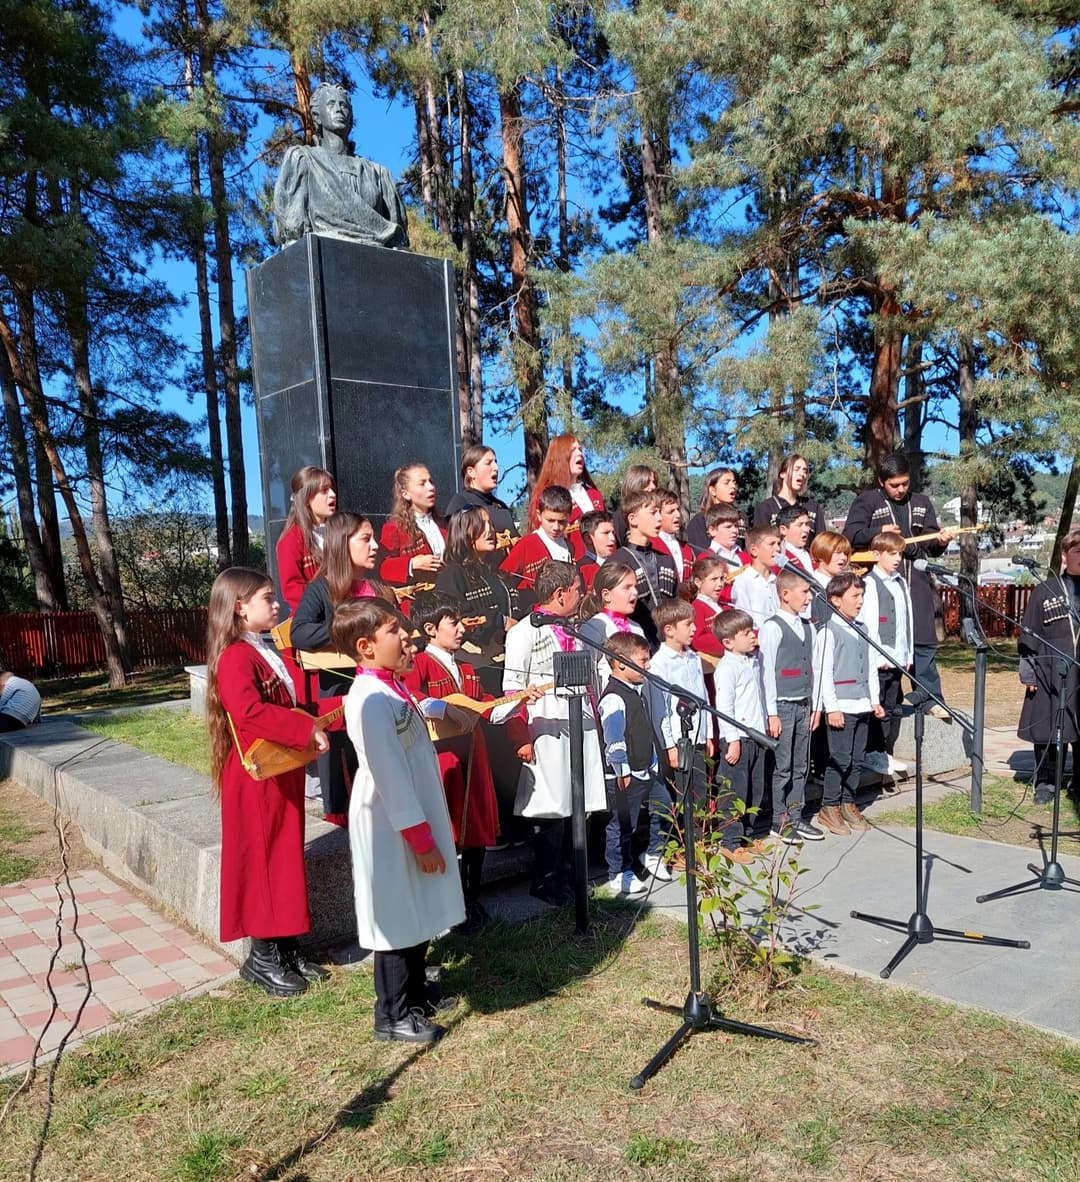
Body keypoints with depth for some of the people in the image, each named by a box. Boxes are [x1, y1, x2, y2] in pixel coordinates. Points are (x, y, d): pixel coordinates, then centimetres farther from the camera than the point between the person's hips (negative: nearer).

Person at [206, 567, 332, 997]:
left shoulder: (265, 653, 14)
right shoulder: (235, 658, -19)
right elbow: (249, 712, -35)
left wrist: (339, 708, 10)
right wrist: (307, 731, -34)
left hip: (282, 774, 10)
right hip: (256, 779, -9)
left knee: (285, 858, 15)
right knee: (262, 861, 2)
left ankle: (285, 946, 27)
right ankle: (262, 957, 15)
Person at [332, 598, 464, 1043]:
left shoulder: (391, 688, 6)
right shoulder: (371, 699, -24)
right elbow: (389, 775, -23)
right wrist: (421, 838, -20)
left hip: (412, 816, 10)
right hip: (392, 826, -10)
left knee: (418, 913, 22)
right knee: (399, 918, 5)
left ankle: (415, 990, 41)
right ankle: (393, 1016, 23)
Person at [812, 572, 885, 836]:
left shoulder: (862, 630, 13)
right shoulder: (828, 632, -10)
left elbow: (871, 668, 18)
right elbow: (823, 672, -13)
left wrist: (874, 700, 14)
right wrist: (831, 707, -15)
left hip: (862, 705, 7)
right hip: (840, 707, -7)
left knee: (857, 759, 11)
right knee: (840, 759, -4)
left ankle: (848, 803, 23)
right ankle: (829, 808, 7)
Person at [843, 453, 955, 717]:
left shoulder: (922, 503, 16)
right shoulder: (867, 501, 5)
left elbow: (931, 547, 16)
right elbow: (850, 534, -5)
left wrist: (940, 541, -5)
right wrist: (879, 531, -15)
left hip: (917, 578, 3)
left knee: (924, 640, 3)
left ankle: (928, 696, 11)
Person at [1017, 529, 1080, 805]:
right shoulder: (1045, 591, 5)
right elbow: (1029, 635, 4)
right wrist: (1028, 672, -1)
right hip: (1051, 676, 0)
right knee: (1049, 731, 5)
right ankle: (1045, 783, 18)